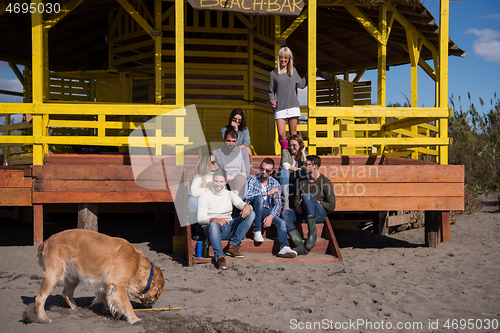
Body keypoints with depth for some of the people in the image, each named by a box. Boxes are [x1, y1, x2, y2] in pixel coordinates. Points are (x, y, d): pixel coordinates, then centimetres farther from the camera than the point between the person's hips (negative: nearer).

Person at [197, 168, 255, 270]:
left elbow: (241, 204, 1)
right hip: (212, 229, -4)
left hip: (229, 229, 4)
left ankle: (233, 245, -19)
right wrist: (215, 220, -29)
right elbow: (201, 219, -8)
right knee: (213, 225, -40)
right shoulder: (204, 197, 4)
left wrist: (247, 206, -27)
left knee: (251, 213, -15)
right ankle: (219, 256, -41)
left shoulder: (230, 195, 16)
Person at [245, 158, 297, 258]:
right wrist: (267, 193, -20)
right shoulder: (252, 179, -1)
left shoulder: (275, 183, 8)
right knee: (259, 197, -33)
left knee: (281, 223, -25)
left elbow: (278, 204, 2)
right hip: (253, 210, -3)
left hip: (267, 211, 3)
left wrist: (271, 216, -18)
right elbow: (247, 195, -20)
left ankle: (284, 248, -47)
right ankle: (257, 231, -28)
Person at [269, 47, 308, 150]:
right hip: (279, 108, -1)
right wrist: (272, 100, -6)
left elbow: (301, 84, 19)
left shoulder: (293, 71, 12)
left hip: (293, 106, 1)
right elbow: (271, 91, 11)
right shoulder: (273, 74, 7)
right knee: (281, 134, -10)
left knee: (293, 134, 2)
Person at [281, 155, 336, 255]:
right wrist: (297, 206, 0)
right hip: (304, 213, 6)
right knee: (285, 213, -22)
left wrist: (315, 202, -9)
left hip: (320, 213, -6)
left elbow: (331, 207, -2)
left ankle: (312, 232, -30)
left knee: (306, 196, -33)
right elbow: (297, 200, 23)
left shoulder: (326, 182, 2)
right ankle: (300, 246, -35)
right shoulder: (303, 182, 21)